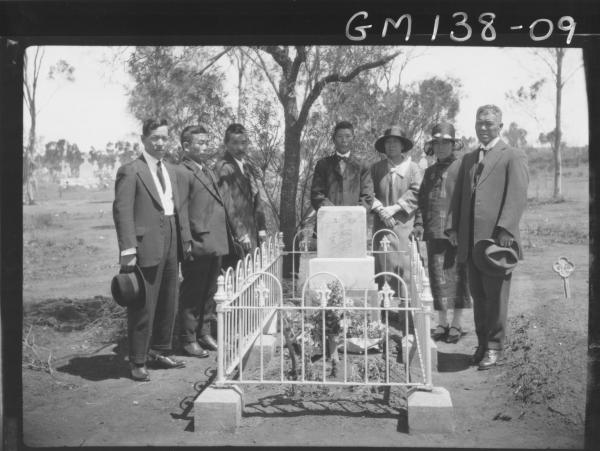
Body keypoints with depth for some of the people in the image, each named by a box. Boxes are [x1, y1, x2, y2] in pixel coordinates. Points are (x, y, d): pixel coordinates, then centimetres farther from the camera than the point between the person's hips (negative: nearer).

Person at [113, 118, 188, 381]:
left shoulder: (171, 171, 16)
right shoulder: (130, 171, -7)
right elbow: (122, 211, -13)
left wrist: (185, 239, 12)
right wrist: (128, 250, -20)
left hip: (171, 244, 8)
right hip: (147, 245, -8)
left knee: (168, 303, 15)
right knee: (143, 307, -2)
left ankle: (159, 352, 30)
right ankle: (137, 362, 10)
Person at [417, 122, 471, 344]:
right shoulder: (430, 171, 17)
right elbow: (422, 200, 20)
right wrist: (420, 223, 7)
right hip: (434, 233, 5)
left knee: (457, 277, 1)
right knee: (438, 277, 7)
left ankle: (456, 324, 10)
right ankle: (442, 322, 17)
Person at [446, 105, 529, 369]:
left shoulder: (514, 157, 0)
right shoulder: (468, 158, 20)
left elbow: (517, 197, -10)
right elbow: (458, 196, 18)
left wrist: (505, 230, -20)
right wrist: (452, 227, 6)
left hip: (496, 238, -6)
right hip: (470, 241, 6)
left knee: (495, 296, 0)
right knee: (478, 296, 11)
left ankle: (494, 347, 10)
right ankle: (482, 344, 21)